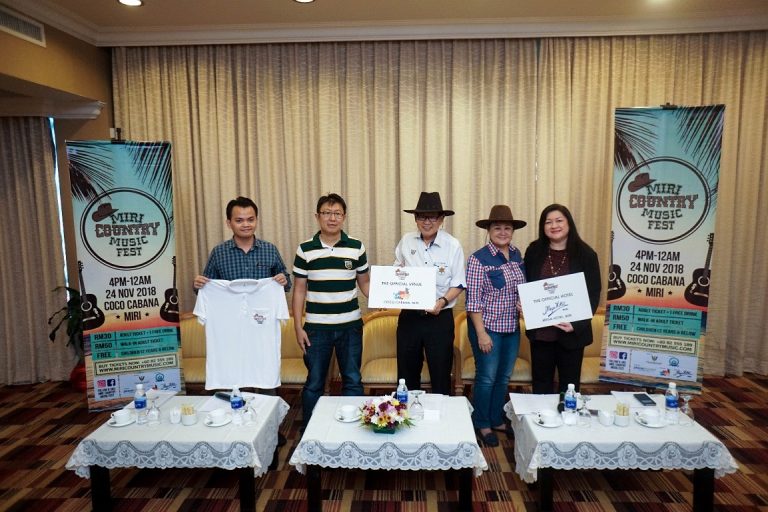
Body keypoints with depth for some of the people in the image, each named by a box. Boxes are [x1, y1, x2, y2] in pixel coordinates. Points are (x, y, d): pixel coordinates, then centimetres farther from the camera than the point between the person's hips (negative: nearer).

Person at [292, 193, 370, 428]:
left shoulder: (357, 247, 0)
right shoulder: (305, 249, -2)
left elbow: (364, 282, 9)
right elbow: (299, 290, 2)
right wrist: (298, 327, -2)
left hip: (350, 325, 1)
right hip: (316, 327, 0)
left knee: (352, 381, 9)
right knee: (314, 383, 11)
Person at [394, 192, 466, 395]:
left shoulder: (453, 246, -8)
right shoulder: (406, 242, 0)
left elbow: (458, 284, -4)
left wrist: (443, 301, -20)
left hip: (440, 318, -2)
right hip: (409, 316, 3)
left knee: (441, 377, 10)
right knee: (407, 375, 16)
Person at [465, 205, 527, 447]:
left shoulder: (517, 254, 5)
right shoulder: (479, 258, -14)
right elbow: (473, 299, -16)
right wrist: (481, 333, -18)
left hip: (512, 327, 6)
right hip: (488, 327, -6)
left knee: (504, 377, 16)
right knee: (487, 378, 5)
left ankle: (497, 420, 34)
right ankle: (482, 425, 24)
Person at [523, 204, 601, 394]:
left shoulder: (585, 254, -5)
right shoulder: (534, 251, 2)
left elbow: (593, 294, -5)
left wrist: (577, 324, -16)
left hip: (572, 332, -2)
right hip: (540, 331, 2)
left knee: (569, 385, 13)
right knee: (541, 383, 15)